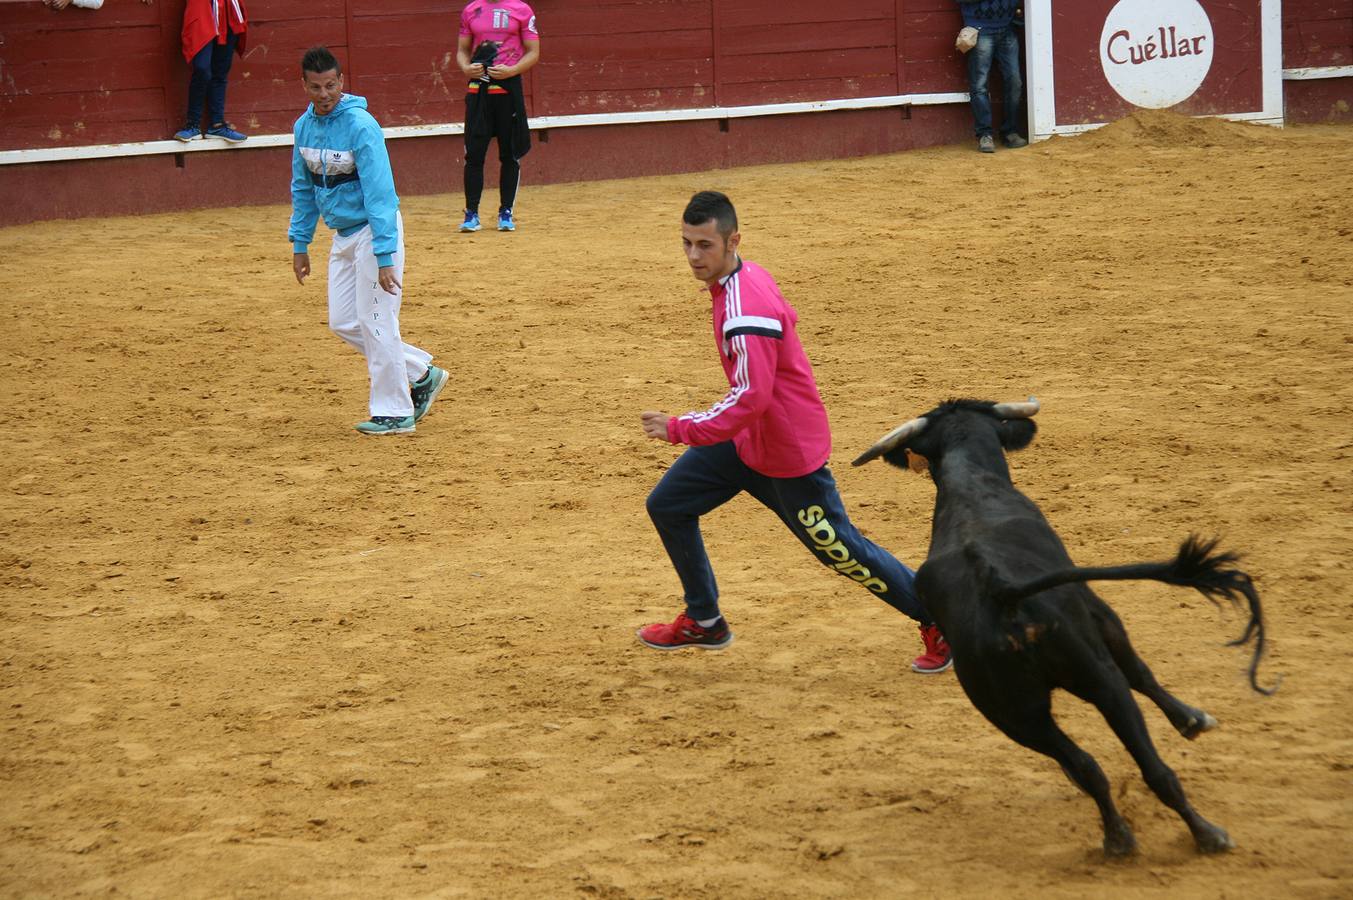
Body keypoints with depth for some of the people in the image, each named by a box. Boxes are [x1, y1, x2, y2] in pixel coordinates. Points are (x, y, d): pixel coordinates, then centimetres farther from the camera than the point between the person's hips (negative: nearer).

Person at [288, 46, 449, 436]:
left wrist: (384, 257, -27)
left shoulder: (360, 126, -20)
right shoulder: (304, 125, 3)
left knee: (375, 322, -6)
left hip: (374, 230, -8)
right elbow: (303, 189, 15)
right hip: (342, 235, 8)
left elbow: (379, 194, -24)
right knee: (343, 323, 10)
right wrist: (300, 244, 12)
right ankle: (422, 374, 23)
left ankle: (394, 413, 4)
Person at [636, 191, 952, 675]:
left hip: (790, 453, -10)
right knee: (668, 506, 11)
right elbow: (782, 317, 17)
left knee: (841, 552, 3)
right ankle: (703, 622, 25)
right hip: (745, 440, 10)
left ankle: (938, 618, 20)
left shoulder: (746, 311, -31)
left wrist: (679, 429, -35)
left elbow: (750, 399, -37)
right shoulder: (747, 275, -1)